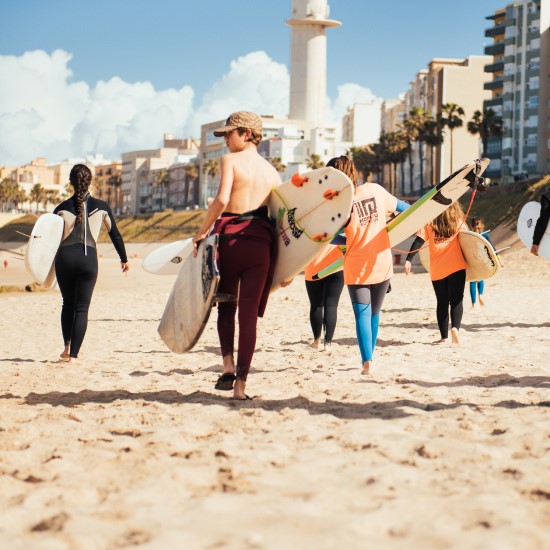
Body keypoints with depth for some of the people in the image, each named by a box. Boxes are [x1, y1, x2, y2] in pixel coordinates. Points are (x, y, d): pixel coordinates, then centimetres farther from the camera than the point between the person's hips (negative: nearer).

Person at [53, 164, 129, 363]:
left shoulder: (62, 208, 1)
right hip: (88, 259, -1)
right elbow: (115, 234, 8)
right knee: (81, 308, 4)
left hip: (64, 257, 1)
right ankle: (74, 355, -1)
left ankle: (67, 348, 15)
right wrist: (124, 259, 21)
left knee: (68, 303, 21)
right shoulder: (101, 207, 1)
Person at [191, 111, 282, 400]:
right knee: (249, 313, 3)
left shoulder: (230, 160, -1)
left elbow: (222, 199, -17)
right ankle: (240, 384, 0)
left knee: (226, 305, 18)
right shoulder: (272, 171, 14)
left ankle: (228, 365, 1)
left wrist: (202, 231, -6)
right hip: (261, 243, 3)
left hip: (230, 237, -3)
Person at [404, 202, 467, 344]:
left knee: (442, 303, 12)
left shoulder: (429, 223, 3)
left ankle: (444, 337, 12)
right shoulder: (459, 222, 3)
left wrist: (408, 259, -9)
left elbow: (419, 241, -6)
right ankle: (455, 327, -24)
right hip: (456, 267, -1)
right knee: (456, 301, 2)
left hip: (437, 269, 1)